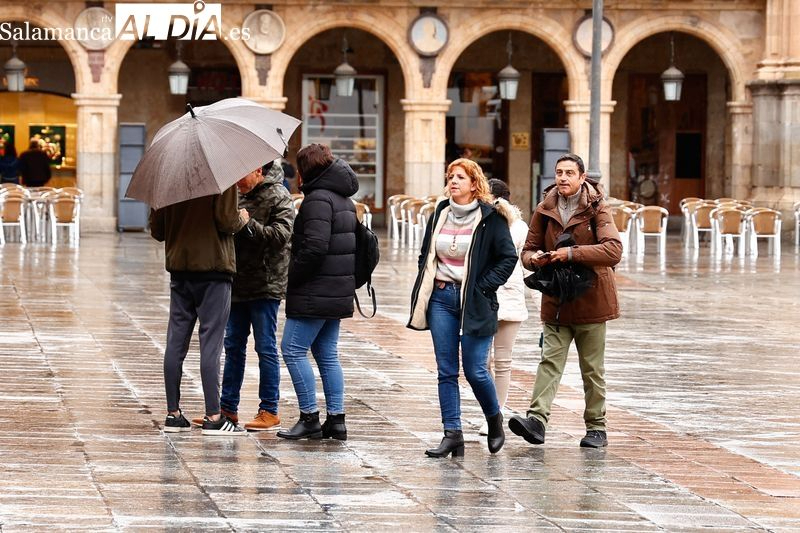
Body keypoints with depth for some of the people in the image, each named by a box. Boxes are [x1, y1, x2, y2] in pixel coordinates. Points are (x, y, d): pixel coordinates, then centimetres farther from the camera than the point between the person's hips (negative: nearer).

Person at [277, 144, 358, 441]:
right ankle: (336, 419, 10)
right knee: (328, 355, 12)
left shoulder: (318, 199, -14)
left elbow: (314, 247, -23)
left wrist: (293, 277, -12)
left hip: (315, 292, -10)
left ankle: (310, 419, -5)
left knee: (293, 350, -4)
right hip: (339, 291, 10)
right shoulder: (343, 199, 16)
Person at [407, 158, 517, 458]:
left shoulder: (490, 218, -5)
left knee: (475, 371, -5)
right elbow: (425, 255, 20)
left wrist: (483, 286, -10)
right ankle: (452, 434, 3)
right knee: (446, 371, 1)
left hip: (474, 302, -5)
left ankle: (495, 420, 21)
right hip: (441, 298, 5)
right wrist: (430, 283, 7)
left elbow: (508, 257, -6)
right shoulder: (440, 214, 10)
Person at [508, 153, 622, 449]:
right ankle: (536, 420, -20)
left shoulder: (597, 208, -6)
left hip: (590, 300, -3)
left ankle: (596, 427, 15)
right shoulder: (544, 210, 6)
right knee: (550, 361, -10)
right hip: (555, 301, 3)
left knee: (592, 369, 6)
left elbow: (613, 250, -19)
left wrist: (572, 253, -27)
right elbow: (528, 250, 12)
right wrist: (534, 258, -13)